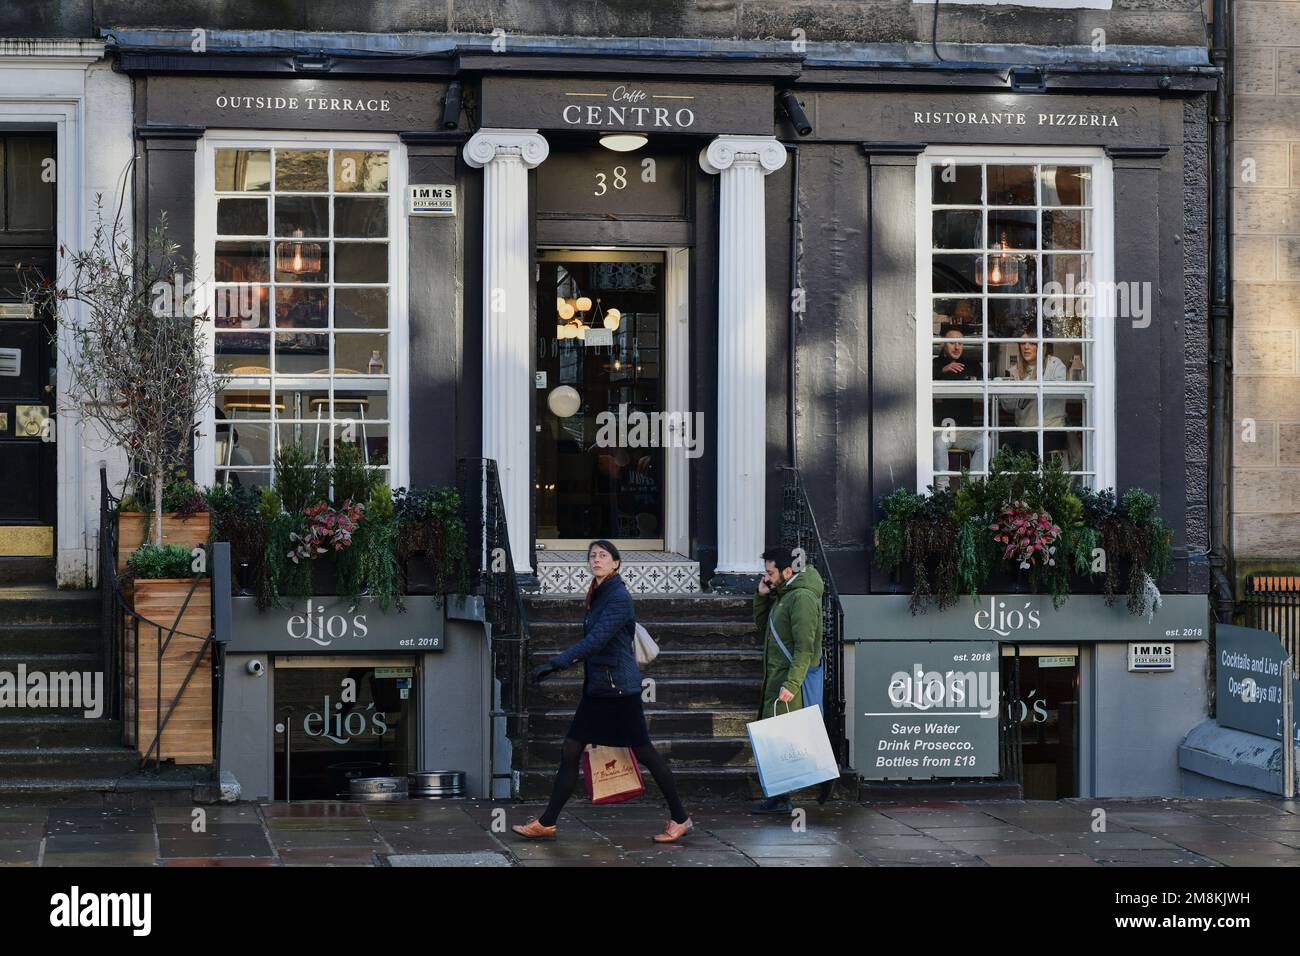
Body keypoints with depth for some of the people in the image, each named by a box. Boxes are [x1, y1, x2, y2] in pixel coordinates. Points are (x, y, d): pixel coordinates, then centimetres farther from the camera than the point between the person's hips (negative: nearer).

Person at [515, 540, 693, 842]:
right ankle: (547, 823, 9)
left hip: (619, 689, -9)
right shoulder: (597, 596, 13)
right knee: (570, 750, 5)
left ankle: (680, 819, 10)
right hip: (597, 689, 9)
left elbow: (595, 640, -24)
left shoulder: (618, 598, -15)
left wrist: (555, 664, -28)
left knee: (643, 752, -1)